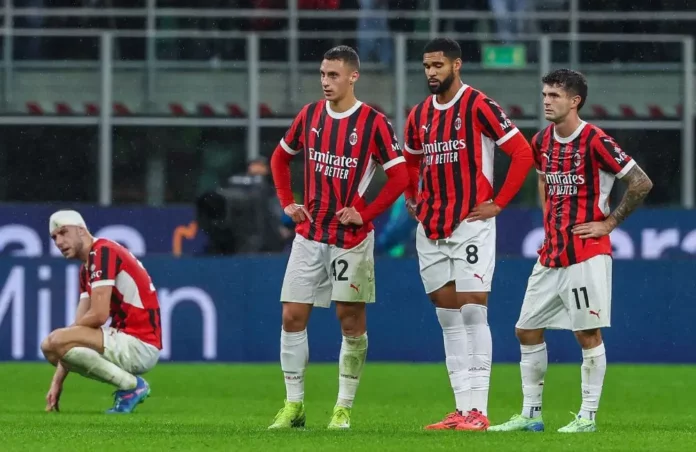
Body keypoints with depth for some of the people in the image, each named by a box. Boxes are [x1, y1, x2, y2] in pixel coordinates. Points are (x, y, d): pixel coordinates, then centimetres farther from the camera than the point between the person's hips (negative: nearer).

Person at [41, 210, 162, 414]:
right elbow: (79, 326, 14)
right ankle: (128, 383, 10)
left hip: (141, 344, -10)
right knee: (51, 347, 18)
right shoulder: (86, 269, 17)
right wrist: (57, 381, 7)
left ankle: (132, 385, -11)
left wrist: (63, 334, 0)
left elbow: (99, 315, -19)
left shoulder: (103, 252, -12)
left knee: (55, 342, -24)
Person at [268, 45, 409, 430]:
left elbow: (399, 176, -8)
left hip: (351, 237, -4)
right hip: (309, 234, 4)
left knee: (351, 319, 0)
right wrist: (287, 202, 10)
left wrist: (365, 214, -12)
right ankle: (293, 405, 7)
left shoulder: (373, 122, -9)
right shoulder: (310, 115, 5)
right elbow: (281, 157, 21)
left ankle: (344, 408, 8)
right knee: (292, 316, -1)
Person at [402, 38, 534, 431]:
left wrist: (499, 203, -11)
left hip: (470, 224, -7)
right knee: (448, 317, 6)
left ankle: (478, 410, -8)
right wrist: (412, 198, 14)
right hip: (430, 229, 7)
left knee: (472, 313, -9)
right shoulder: (420, 115, 12)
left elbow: (523, 152, -11)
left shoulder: (479, 106, -8)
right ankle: (463, 408, 9)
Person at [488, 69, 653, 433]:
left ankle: (588, 416, 4)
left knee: (587, 332, -4)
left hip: (586, 253, -8)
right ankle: (530, 414, 14)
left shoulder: (594, 141, -13)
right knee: (527, 330, 7)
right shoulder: (542, 142, 8)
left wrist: (609, 223, -10)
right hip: (550, 253, 8)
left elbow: (641, 183, -13)